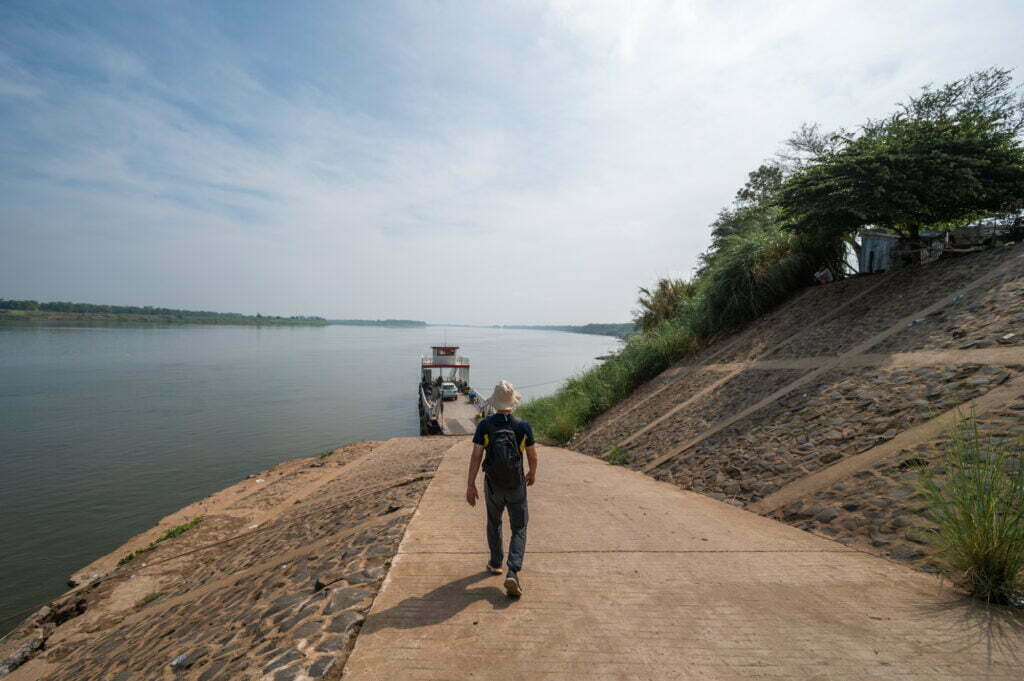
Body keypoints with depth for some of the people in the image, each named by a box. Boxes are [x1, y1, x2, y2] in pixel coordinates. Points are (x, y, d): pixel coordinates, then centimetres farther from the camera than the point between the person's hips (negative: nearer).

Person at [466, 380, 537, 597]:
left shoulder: (485, 425, -12)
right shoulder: (523, 426, -11)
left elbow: (476, 456, -13)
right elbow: (533, 456, -1)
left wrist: (470, 485, -5)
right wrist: (533, 473, 18)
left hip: (493, 485, 1)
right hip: (517, 486, -1)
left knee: (494, 523, 25)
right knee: (519, 529, 11)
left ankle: (496, 563, 39)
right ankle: (513, 573, -4)